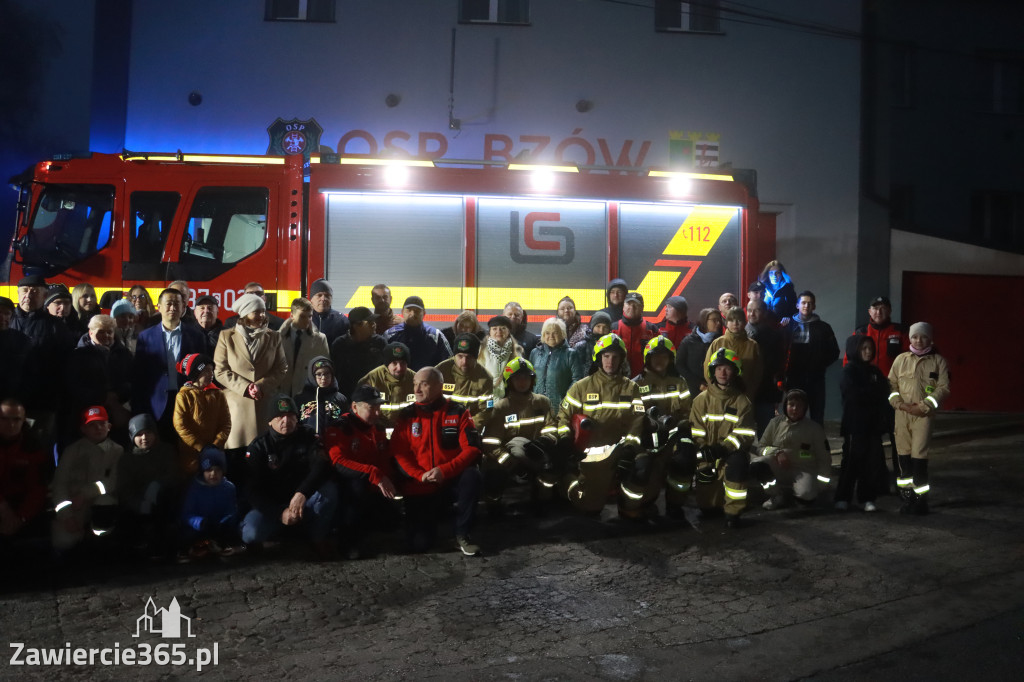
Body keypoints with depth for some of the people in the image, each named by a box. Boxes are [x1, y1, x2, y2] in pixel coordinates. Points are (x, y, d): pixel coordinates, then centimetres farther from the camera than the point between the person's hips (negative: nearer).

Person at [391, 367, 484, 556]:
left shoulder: (458, 412, -3)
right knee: (419, 543, -11)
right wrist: (421, 475, -19)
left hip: (452, 479, -1)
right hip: (420, 486, 1)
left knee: (472, 475, -34)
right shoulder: (407, 416, 2)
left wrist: (445, 470, -24)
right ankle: (432, 515, 27)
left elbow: (472, 447, -11)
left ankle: (462, 534, -15)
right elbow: (399, 452, -3)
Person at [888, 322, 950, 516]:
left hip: (924, 414, -3)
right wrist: (900, 404, -7)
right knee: (904, 454, 6)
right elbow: (891, 384, 8)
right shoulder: (901, 359, 9)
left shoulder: (938, 361, 3)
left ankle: (920, 499, 2)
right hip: (902, 413, 3)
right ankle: (907, 496, 15)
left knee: (919, 455, -7)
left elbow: (943, 388, -3)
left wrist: (923, 406, -12)